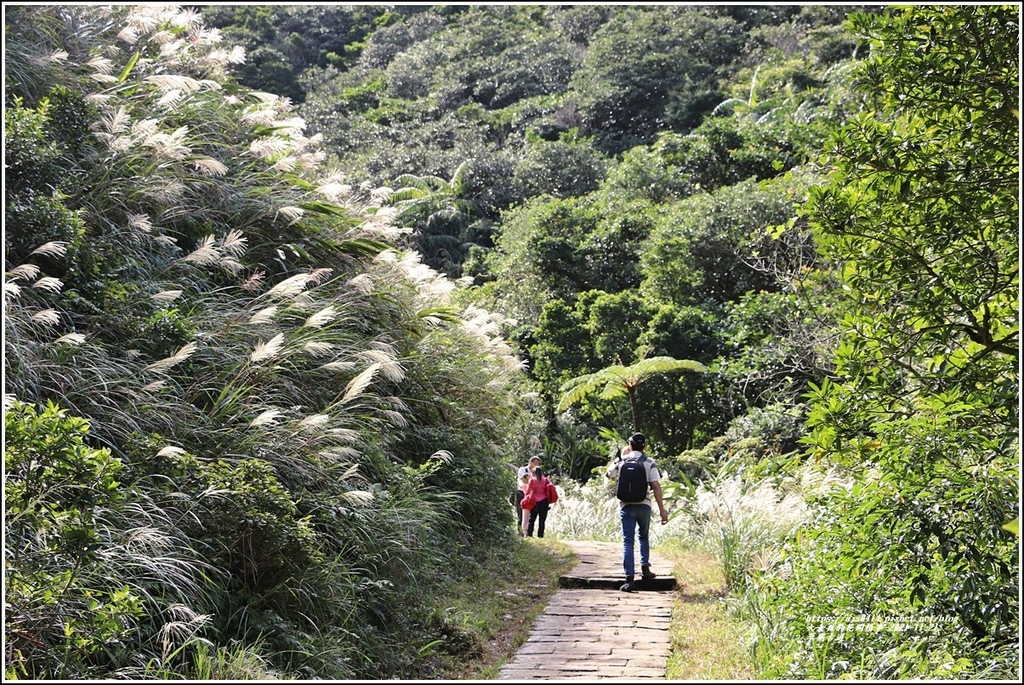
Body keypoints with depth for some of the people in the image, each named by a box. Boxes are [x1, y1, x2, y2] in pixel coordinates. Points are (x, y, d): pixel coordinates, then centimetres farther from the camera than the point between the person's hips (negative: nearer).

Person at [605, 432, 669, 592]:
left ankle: (630, 579, -8)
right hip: (644, 505, 0)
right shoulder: (649, 462, -1)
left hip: (626, 506, 0)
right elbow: (656, 486, -8)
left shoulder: (621, 461, 2)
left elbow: (608, 475, 20)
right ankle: (645, 569, 19)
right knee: (644, 537, 24)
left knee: (628, 542, 0)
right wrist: (662, 509, -6)